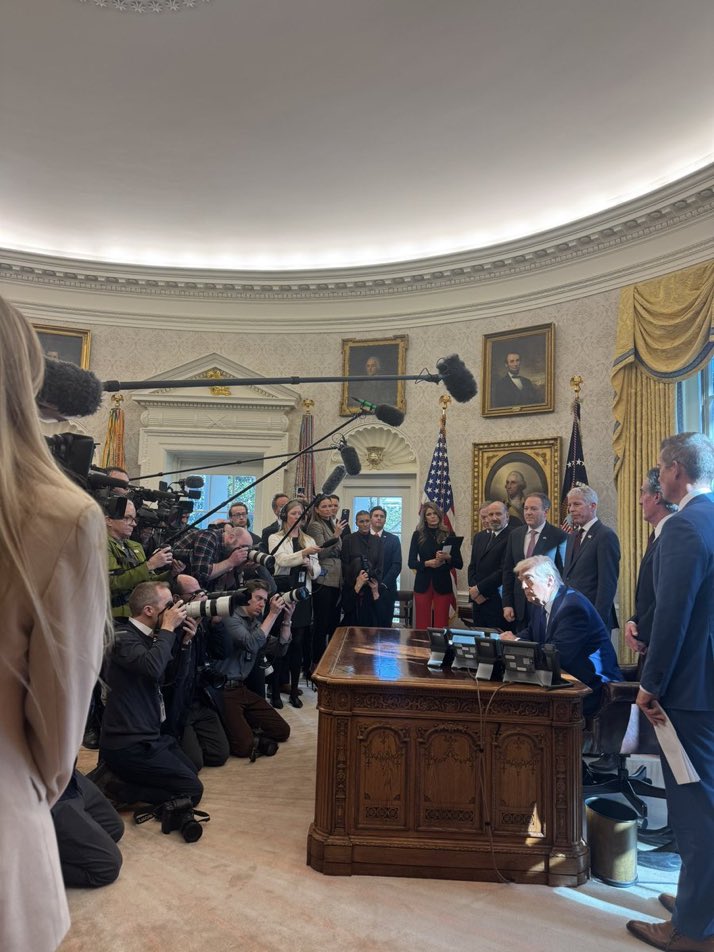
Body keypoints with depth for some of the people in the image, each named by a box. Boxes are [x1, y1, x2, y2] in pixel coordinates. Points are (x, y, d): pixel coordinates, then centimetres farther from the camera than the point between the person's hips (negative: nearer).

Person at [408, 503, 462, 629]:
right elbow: (411, 563, 1)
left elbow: (460, 564, 4)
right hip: (423, 584, 0)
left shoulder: (449, 535, 4)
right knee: (422, 625, 1)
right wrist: (427, 563, -16)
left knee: (441, 625, 1)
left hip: (443, 584, 0)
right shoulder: (418, 535, 4)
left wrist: (448, 557, -16)